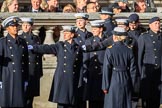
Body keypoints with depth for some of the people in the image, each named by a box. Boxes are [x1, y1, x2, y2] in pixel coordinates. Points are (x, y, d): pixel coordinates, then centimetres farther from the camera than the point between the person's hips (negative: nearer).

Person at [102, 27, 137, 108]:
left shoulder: (110, 50, -10)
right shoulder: (128, 50, 0)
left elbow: (106, 69, -10)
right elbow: (133, 70, 3)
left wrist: (105, 86, -4)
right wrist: (131, 85, 13)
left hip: (114, 81, -3)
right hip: (126, 82, 3)